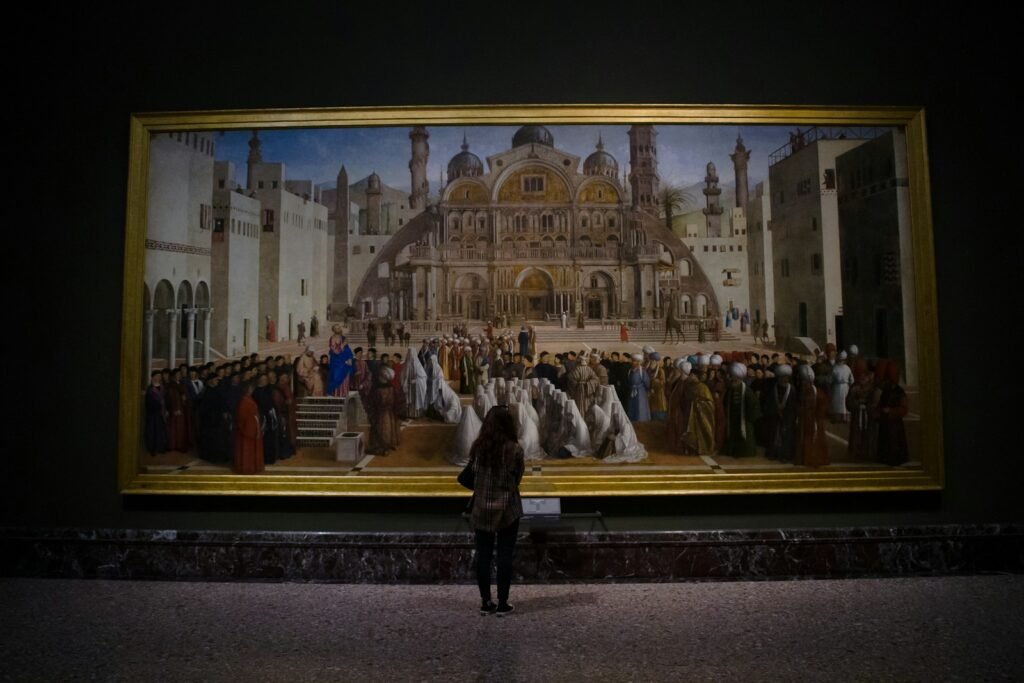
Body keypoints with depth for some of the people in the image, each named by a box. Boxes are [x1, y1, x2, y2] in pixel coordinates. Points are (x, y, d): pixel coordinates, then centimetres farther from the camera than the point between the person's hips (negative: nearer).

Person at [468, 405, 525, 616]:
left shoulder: (477, 447, -6)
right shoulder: (514, 449, -13)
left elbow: (472, 475, 3)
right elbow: (517, 478, -1)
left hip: (481, 508, 2)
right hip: (507, 509, -2)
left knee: (483, 554, 10)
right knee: (505, 555, 7)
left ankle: (486, 602, 18)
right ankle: (502, 603, 13)